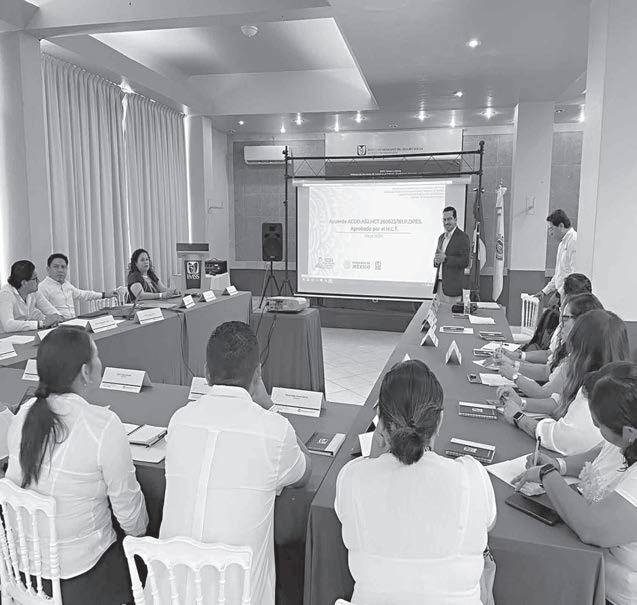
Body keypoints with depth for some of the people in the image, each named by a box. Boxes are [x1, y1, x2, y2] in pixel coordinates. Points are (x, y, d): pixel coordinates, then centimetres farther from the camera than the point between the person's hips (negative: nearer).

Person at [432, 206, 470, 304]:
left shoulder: (463, 237, -7)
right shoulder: (441, 237, 17)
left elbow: (465, 262, -14)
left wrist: (445, 258, -21)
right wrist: (436, 261, -1)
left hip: (453, 286, -7)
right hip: (439, 284, 7)